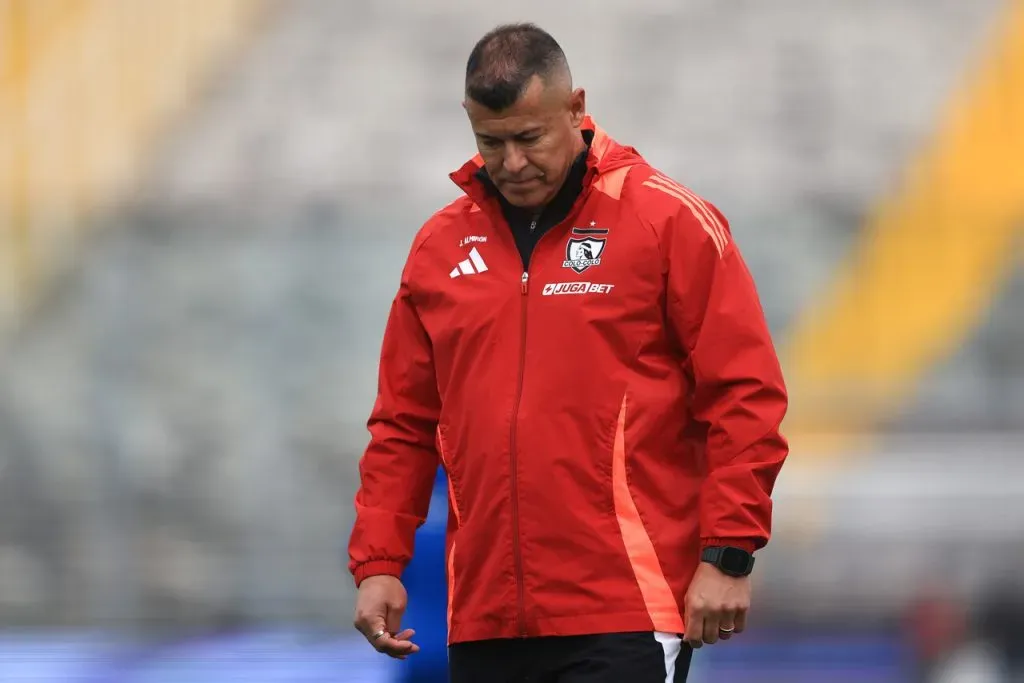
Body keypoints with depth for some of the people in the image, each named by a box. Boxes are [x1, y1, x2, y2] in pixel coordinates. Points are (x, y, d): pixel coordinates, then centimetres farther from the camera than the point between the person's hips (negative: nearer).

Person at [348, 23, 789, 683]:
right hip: (484, 622, 5)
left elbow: (745, 396, -4)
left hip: (623, 622, -5)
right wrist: (378, 564, 8)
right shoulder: (441, 244, 13)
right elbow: (404, 424, 17)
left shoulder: (670, 222, -2)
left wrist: (728, 556, -10)